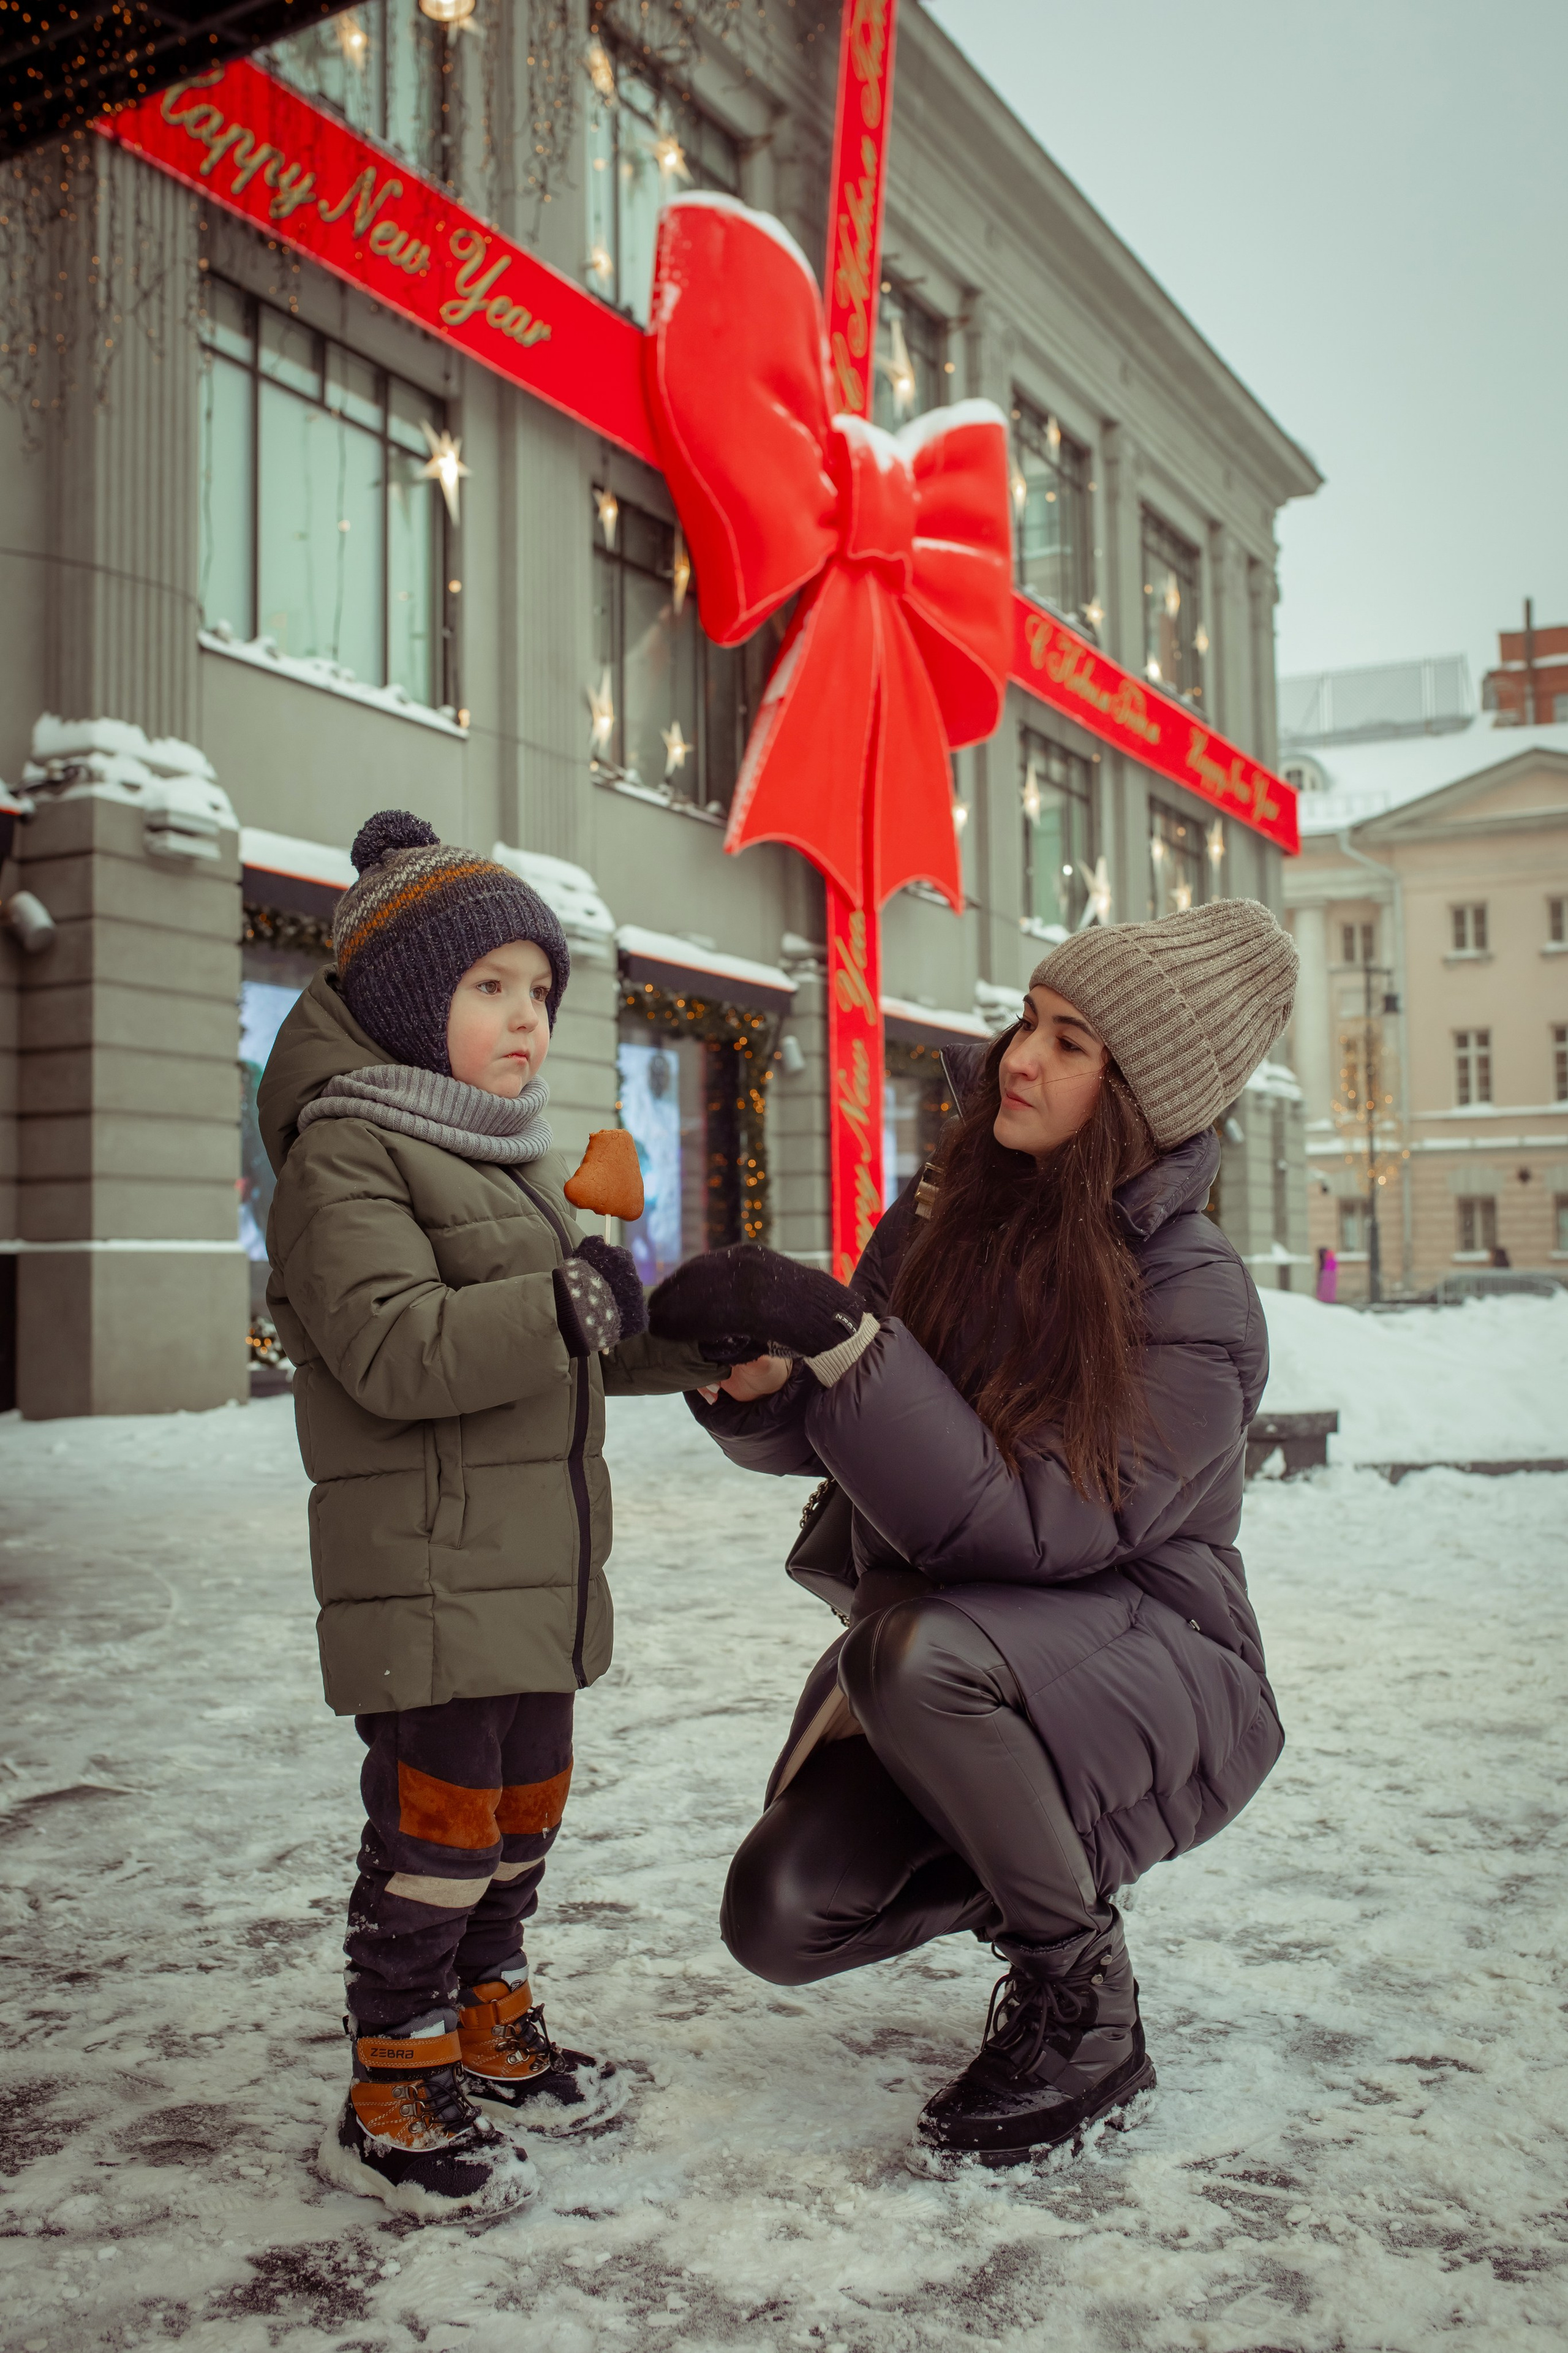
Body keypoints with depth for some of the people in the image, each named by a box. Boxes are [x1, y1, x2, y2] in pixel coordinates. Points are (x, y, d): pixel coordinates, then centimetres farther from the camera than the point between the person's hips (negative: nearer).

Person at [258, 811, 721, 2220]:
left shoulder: (511, 1157, 17)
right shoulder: (344, 1156, -13)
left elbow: (573, 1349, 22)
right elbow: (394, 1351, -27)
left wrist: (700, 1344, 8)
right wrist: (568, 1307, -32)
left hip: (534, 1565, 9)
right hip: (426, 1571, -9)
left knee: (525, 1803, 18)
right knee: (436, 1823, -3)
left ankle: (492, 2037, 35)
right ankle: (391, 2102, 12)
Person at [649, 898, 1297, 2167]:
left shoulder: (1195, 1299, -19)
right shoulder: (944, 1219, -2)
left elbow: (1031, 1528, -28)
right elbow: (830, 1436, 1)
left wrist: (840, 1333, -34)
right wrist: (756, 1388, -23)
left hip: (1149, 1670, -5)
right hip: (959, 1660, 6)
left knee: (911, 1646, -35)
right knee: (783, 1917, -10)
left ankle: (1087, 2012, -10)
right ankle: (1037, 1875, 20)